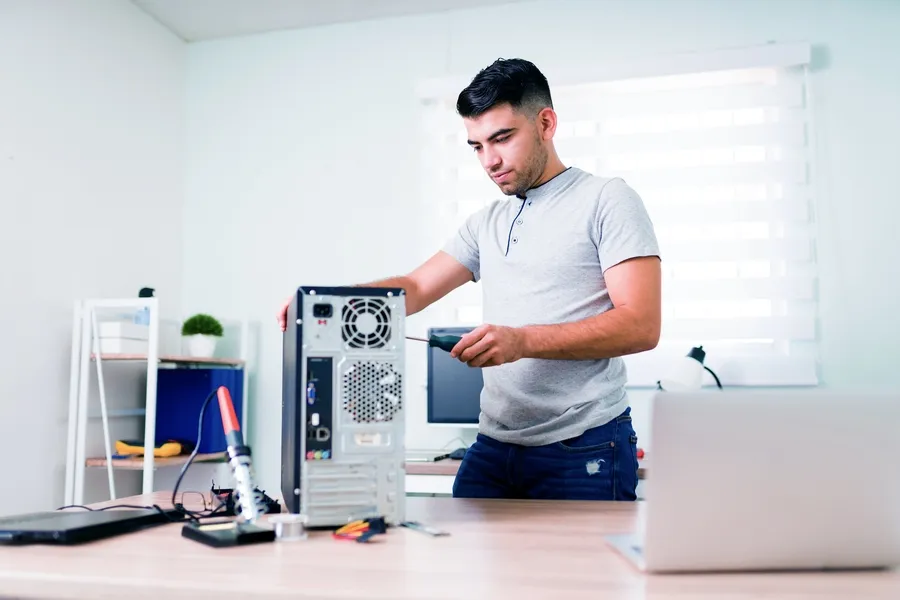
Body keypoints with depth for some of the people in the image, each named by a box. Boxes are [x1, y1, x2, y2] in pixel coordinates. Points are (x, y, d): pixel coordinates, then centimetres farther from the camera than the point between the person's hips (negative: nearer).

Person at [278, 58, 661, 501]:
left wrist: (523, 340, -25)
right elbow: (415, 289, 12)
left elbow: (641, 326, -14)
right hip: (493, 447, 6)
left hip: (582, 452, -5)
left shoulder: (606, 200, -5)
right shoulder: (488, 222, 16)